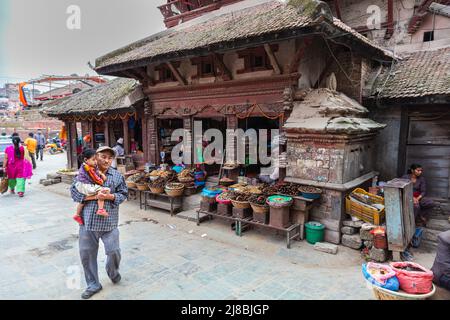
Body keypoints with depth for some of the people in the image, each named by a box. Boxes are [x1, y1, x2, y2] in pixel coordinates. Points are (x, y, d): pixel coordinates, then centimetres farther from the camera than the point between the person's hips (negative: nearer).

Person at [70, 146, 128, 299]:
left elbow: (123, 194, 4)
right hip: (88, 221, 1)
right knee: (87, 253, 10)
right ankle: (93, 284, 30)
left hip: (109, 222, -1)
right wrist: (92, 196, -15)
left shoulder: (117, 176, 1)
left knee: (113, 251, 4)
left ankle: (113, 272, 38)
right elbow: (74, 191, -1)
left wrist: (110, 196, -15)